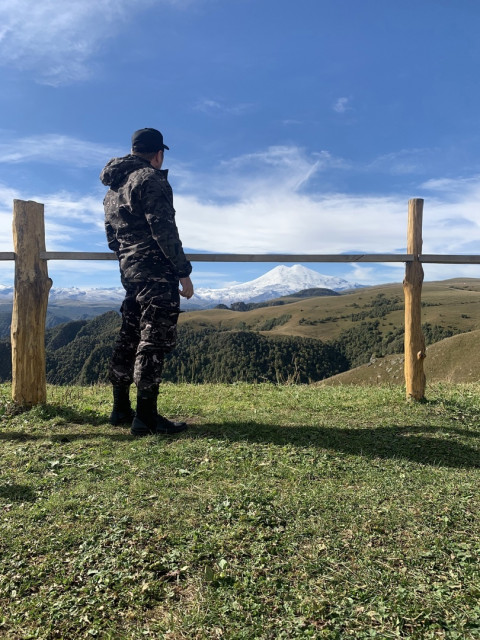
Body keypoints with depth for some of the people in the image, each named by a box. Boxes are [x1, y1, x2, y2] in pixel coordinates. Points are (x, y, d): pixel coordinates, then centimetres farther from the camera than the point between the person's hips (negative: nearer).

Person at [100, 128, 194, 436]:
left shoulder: (114, 187, 21)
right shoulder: (151, 179, -7)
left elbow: (111, 234, 23)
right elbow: (164, 229, -16)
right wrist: (183, 272, -15)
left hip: (129, 271, 9)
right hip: (156, 272, -9)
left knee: (129, 338, 12)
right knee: (155, 341, -8)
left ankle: (121, 409, 19)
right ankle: (146, 416, -6)